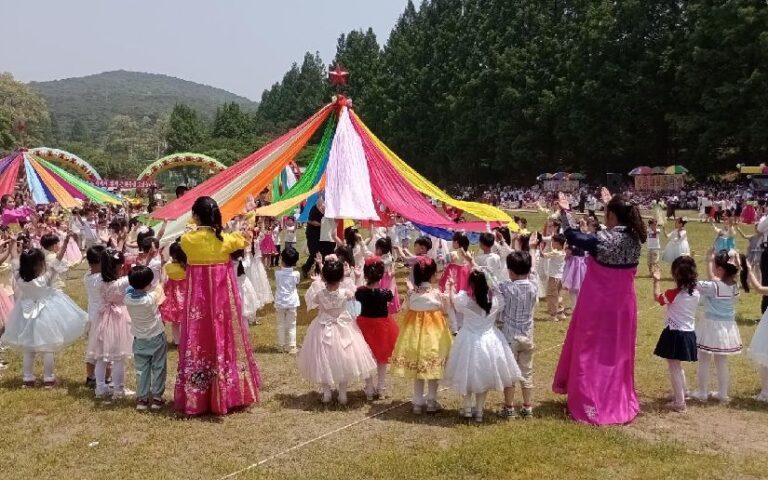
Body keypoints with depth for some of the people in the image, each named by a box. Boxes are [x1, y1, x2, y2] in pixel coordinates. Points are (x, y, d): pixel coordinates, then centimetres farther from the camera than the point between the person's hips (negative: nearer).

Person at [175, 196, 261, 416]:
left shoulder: (187, 239, -10)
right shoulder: (225, 239, -7)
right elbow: (244, 241, 14)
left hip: (198, 297, -1)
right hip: (224, 295, 1)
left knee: (199, 341, 7)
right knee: (226, 339, 10)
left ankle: (196, 397, 14)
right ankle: (229, 393, 20)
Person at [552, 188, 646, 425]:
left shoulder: (603, 240, -21)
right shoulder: (634, 238, -3)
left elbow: (573, 236, -8)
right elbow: (623, 221, 20)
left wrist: (565, 211, 4)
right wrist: (610, 204, 31)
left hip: (597, 304, -6)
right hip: (623, 304, 6)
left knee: (592, 352, 7)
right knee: (618, 352, 18)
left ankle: (590, 404, 12)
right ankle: (620, 402, 29)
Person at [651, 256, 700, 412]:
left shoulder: (674, 294, -19)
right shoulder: (695, 293, -1)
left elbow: (657, 297, -2)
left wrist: (657, 281, 8)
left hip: (675, 334, -7)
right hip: (689, 333, 7)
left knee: (674, 368, 2)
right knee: (677, 366, 27)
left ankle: (679, 402, 5)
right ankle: (683, 392, 41)